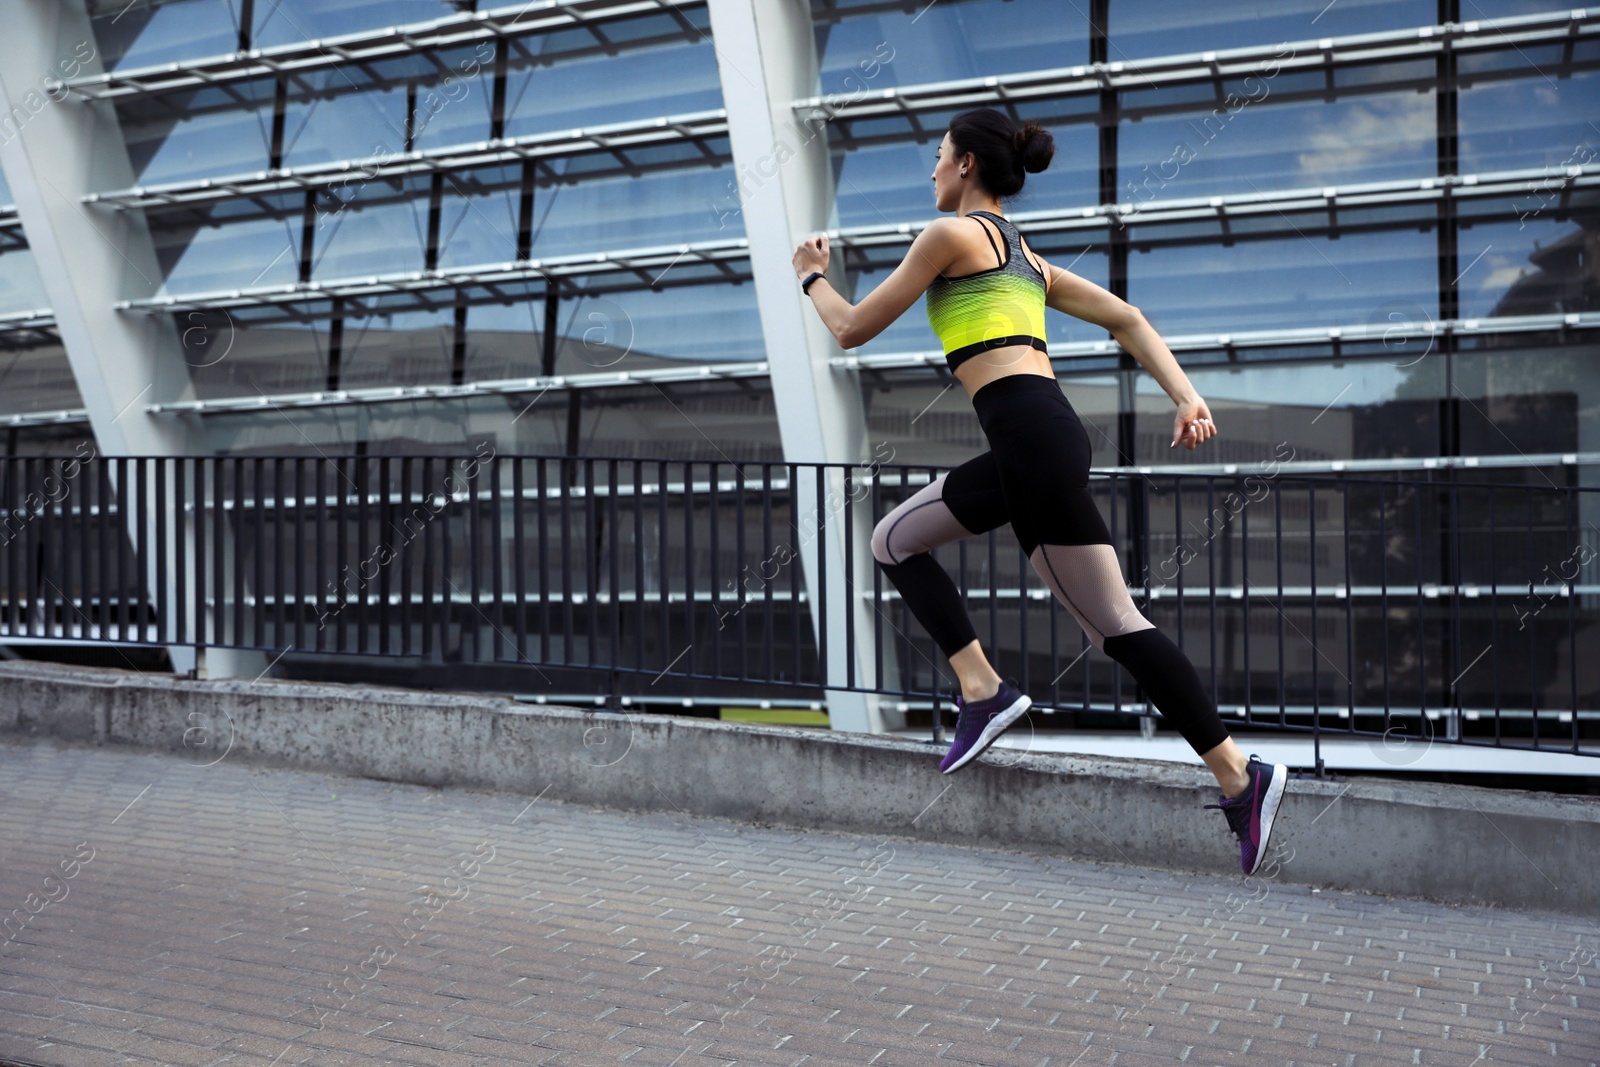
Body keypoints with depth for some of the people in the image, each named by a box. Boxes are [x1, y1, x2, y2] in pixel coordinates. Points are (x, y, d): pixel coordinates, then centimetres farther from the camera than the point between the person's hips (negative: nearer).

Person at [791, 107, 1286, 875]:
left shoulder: (951, 233, -1)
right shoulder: (1026, 257, 25)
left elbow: (853, 329, 3)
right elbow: (1127, 319, 19)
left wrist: (812, 277, 22)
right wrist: (1186, 397, 11)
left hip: (1031, 436, -9)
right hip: (1032, 440, 9)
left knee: (1115, 625, -5)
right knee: (894, 542, 17)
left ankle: (1240, 778, -1)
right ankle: (982, 688, 9)